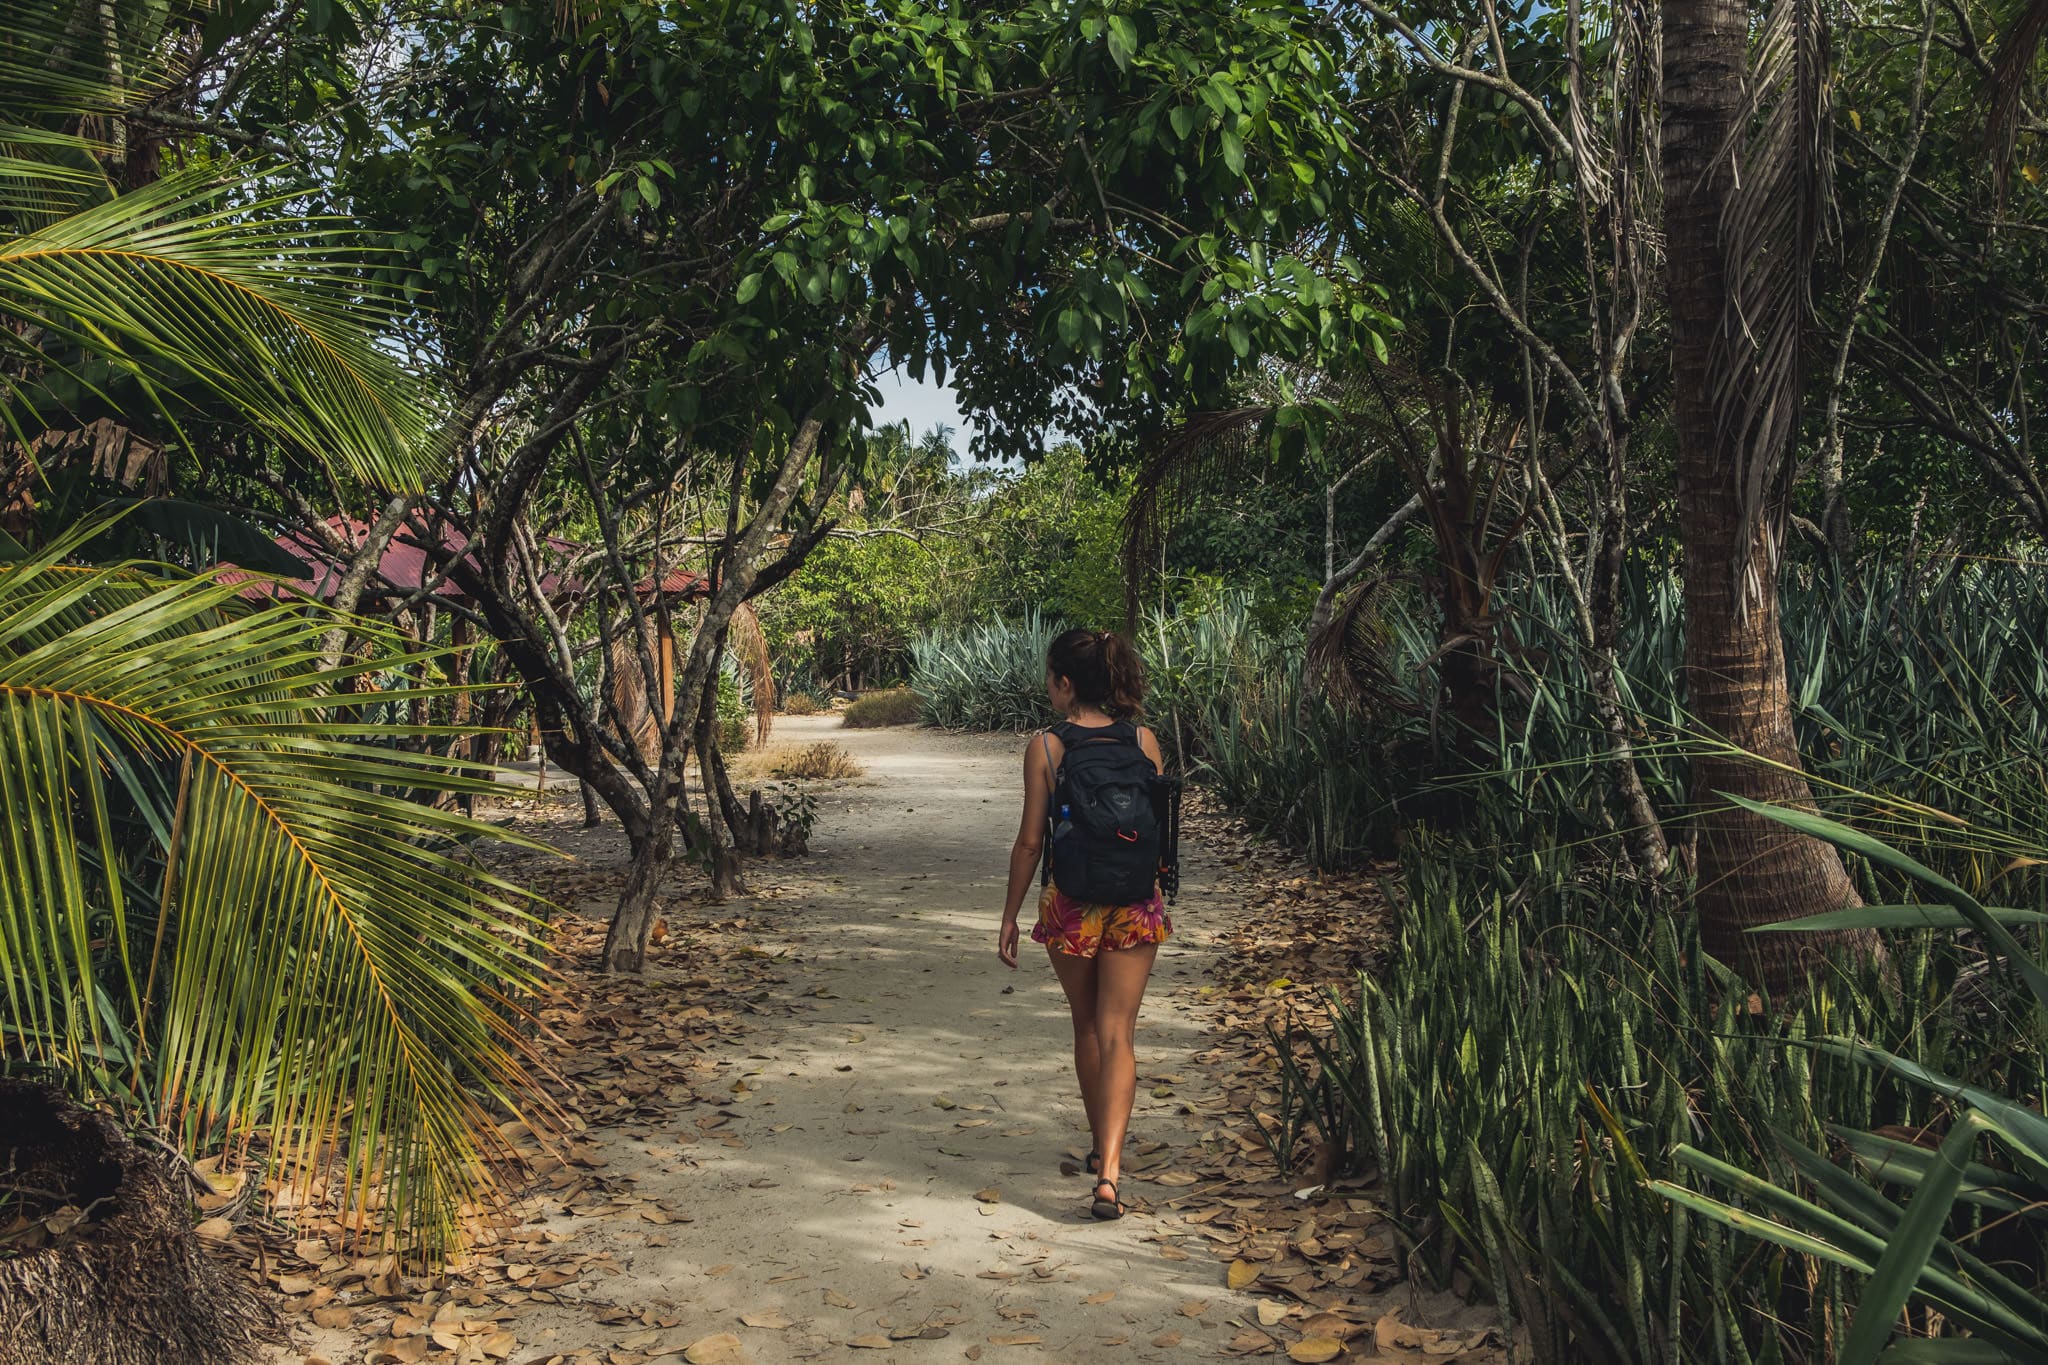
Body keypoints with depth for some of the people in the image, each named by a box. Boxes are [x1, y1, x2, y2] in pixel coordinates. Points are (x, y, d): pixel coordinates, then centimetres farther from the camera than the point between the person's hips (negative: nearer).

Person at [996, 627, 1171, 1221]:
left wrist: (1009, 917, 2)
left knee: (1087, 1028, 18)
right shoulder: (1144, 740, -3)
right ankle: (1108, 1170, -11)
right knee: (1117, 1036, 2)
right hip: (1136, 904, 1)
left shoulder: (1045, 747, -10)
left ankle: (1101, 1147, 33)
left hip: (1070, 905, -1)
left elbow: (1030, 842, -8)